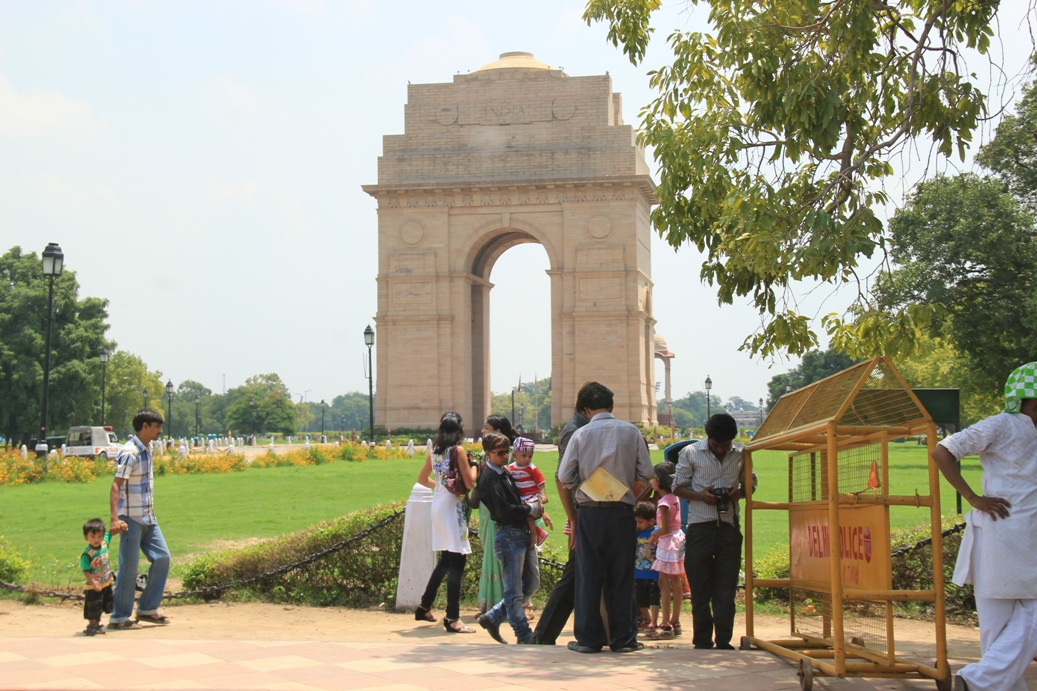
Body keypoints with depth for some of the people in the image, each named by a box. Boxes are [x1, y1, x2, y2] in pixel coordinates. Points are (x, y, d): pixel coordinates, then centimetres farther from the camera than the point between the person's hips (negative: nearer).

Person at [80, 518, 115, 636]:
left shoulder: (104, 542, -8)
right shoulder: (87, 554, -25)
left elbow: (111, 533, 10)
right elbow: (86, 571, -27)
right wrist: (93, 583, -38)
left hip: (106, 583, 7)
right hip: (93, 587, -7)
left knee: (105, 606, 19)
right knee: (93, 608, 5)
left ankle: (97, 625, 34)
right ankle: (91, 626, 23)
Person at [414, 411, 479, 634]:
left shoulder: (434, 451, 10)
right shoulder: (458, 451, -11)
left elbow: (422, 479, 21)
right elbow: (469, 483, -12)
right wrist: (473, 465, 5)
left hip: (438, 504, 8)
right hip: (453, 505, -8)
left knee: (446, 560, 20)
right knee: (457, 561, -8)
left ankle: (424, 607, 27)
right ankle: (452, 618, -11)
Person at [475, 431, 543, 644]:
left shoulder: (505, 473, 16)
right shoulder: (490, 478, -12)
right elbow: (504, 511, -19)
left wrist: (532, 509, 6)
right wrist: (530, 509, -10)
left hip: (523, 533, 10)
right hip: (508, 536, -10)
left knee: (531, 584, 15)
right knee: (514, 591, 0)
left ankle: (492, 618, 23)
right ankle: (524, 635, 8)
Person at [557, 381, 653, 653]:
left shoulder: (581, 435, 0)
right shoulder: (631, 432, 3)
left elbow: (564, 480, -2)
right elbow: (645, 476, 0)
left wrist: (573, 518, 8)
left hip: (588, 513, 0)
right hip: (622, 512, 0)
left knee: (588, 577, 5)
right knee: (621, 578, 6)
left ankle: (588, 639, 7)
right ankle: (623, 639, 9)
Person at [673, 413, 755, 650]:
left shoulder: (741, 454, 6)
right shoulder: (690, 453, 0)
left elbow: (751, 483, 16)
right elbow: (678, 486, 4)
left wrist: (739, 492, -7)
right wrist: (700, 495, -14)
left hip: (729, 526, 2)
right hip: (699, 526, -1)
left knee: (726, 588, 2)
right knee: (700, 588, 3)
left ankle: (723, 640, 8)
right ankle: (702, 641, 11)